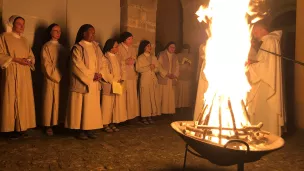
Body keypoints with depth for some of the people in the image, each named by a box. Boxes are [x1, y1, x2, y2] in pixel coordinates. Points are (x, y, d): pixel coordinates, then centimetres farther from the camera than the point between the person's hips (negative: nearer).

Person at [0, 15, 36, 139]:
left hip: (25, 74, 6)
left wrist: (29, 61, -2)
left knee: (24, 100, 3)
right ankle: (13, 129, -4)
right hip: (11, 74, -6)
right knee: (12, 100, -7)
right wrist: (15, 59, -15)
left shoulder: (24, 40, 19)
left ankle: (22, 128, 7)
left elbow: (31, 55, 20)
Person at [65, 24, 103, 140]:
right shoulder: (78, 47, -8)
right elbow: (78, 66, -14)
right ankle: (81, 130, 7)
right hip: (82, 83, -6)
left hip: (94, 83, 6)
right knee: (81, 106, 0)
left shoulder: (96, 46, 13)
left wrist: (99, 74, -6)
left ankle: (89, 129, 14)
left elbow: (101, 62, 12)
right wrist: (91, 75, -14)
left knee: (93, 106, 7)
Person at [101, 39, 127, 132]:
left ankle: (112, 123, 19)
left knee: (117, 105, 9)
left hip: (118, 85, 7)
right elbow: (104, 72, -13)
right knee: (108, 105, -1)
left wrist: (121, 79, -5)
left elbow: (121, 69, 11)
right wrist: (113, 81, -14)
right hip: (108, 86, -7)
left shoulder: (117, 57, 14)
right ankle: (105, 124, 9)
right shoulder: (105, 58, -8)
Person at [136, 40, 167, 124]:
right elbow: (138, 69, -10)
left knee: (153, 98, 4)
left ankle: (150, 116, 12)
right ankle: (144, 117, 4)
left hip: (153, 79, 5)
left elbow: (158, 68, 9)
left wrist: (154, 68, -12)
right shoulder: (140, 57, -1)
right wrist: (148, 67, -14)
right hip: (145, 80, -5)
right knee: (145, 98, -3)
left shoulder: (154, 57, 14)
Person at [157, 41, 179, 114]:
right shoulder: (162, 54, -1)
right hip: (163, 78, -5)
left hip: (172, 79, 5)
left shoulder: (175, 56, 16)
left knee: (171, 97, 5)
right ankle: (161, 111, 1)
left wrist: (175, 75, -5)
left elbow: (177, 67, 12)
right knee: (162, 96, -4)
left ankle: (170, 111, 12)